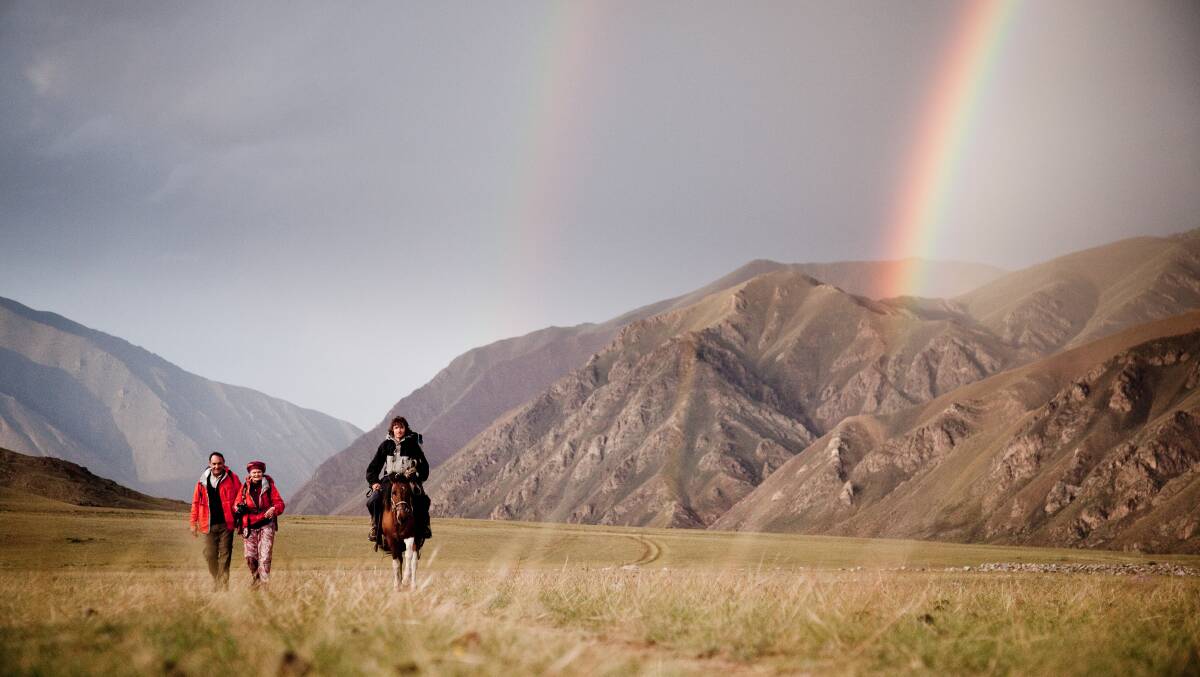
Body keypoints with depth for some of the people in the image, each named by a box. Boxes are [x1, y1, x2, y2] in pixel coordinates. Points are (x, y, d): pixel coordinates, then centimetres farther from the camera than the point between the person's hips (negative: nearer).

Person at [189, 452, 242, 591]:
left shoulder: (231, 478, 1)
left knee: (225, 555, -5)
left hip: (226, 524, -3)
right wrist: (194, 522, 11)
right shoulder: (203, 481, 8)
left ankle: (223, 584, -2)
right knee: (210, 555, 3)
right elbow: (196, 502, 13)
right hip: (209, 525, 3)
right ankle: (216, 580, 23)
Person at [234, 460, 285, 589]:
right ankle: (255, 578, 29)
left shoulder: (269, 486, 2)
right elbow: (237, 505, 11)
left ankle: (264, 583, -6)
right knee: (250, 556, 3)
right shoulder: (244, 488, 7)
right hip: (249, 527, 2)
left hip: (266, 525, -2)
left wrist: (274, 509, -22)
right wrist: (239, 509, -13)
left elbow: (279, 503, 0)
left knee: (264, 557, -9)